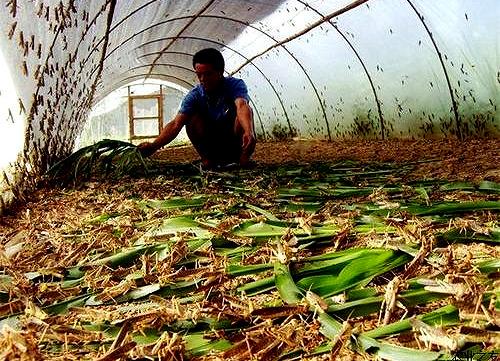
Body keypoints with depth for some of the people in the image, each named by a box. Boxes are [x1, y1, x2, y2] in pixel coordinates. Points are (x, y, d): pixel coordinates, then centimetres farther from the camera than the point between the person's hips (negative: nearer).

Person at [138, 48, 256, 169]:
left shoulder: (236, 85, -17)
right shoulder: (194, 95, -11)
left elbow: (241, 106, -40)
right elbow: (176, 124, -22)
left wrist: (249, 132, -62)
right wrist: (153, 146, -40)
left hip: (238, 144, -2)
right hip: (212, 146, 2)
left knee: (244, 112, -28)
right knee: (191, 119, -22)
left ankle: (244, 158, -18)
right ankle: (207, 159, -11)